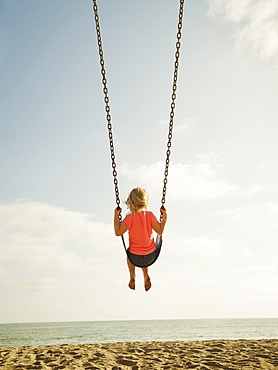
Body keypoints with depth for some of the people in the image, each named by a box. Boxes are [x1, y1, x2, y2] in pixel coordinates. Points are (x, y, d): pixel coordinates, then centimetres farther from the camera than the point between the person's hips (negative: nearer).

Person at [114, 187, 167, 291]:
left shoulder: (130, 217, -23)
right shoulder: (150, 215, -14)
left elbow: (118, 232, -20)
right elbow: (160, 231, -10)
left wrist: (116, 216, -13)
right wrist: (164, 217, -1)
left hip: (135, 253, -2)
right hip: (151, 253, 3)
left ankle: (132, 276, 23)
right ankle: (146, 276, 26)